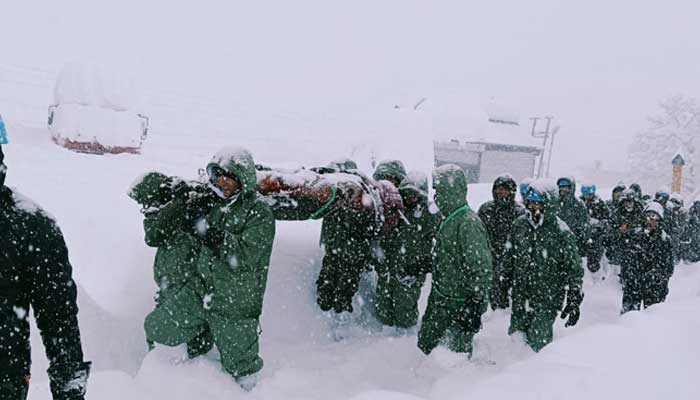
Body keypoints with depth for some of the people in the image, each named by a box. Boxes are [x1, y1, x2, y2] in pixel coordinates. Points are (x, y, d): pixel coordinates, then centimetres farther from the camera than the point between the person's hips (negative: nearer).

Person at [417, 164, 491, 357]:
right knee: (424, 344, 19)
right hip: (439, 298, 9)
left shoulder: (468, 223, -23)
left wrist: (476, 305, -22)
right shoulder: (448, 218, 7)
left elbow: (481, 270, -24)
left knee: (459, 352, 7)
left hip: (460, 303, -9)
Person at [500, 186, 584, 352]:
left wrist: (574, 301, -8)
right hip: (520, 295, 5)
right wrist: (504, 280, 17)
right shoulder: (519, 225, 2)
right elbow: (510, 255, 15)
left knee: (538, 342, -4)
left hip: (547, 300, -4)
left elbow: (574, 268, -7)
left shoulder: (561, 232, -11)